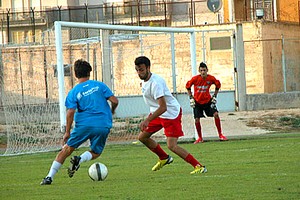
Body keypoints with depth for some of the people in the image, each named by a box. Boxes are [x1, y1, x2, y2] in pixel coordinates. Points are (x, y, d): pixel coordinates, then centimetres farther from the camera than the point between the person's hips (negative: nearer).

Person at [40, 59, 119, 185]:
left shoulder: (74, 92, 3)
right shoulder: (99, 85, 6)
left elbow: (70, 112, -6)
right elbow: (114, 101, 2)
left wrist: (67, 132, -1)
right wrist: (111, 112, 23)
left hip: (84, 124, -1)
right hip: (103, 125, 1)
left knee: (66, 149, 12)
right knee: (95, 153, 19)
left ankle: (49, 177, 5)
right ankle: (80, 159, -15)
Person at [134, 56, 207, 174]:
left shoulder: (155, 83, -28)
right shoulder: (145, 80, 2)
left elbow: (163, 107, -34)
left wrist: (147, 121, -40)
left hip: (171, 114, -10)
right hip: (157, 112, 10)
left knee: (172, 146, -17)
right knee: (142, 137, 10)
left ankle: (198, 166, -10)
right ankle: (164, 158, 28)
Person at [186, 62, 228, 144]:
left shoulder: (211, 78, -13)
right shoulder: (195, 78, -17)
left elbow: (218, 85, 7)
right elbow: (188, 86, -1)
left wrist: (215, 96, 3)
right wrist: (191, 98, -4)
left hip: (208, 100, 1)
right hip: (197, 102, -1)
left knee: (216, 115, -13)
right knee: (197, 120, -6)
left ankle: (220, 135, 0)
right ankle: (200, 138, 12)